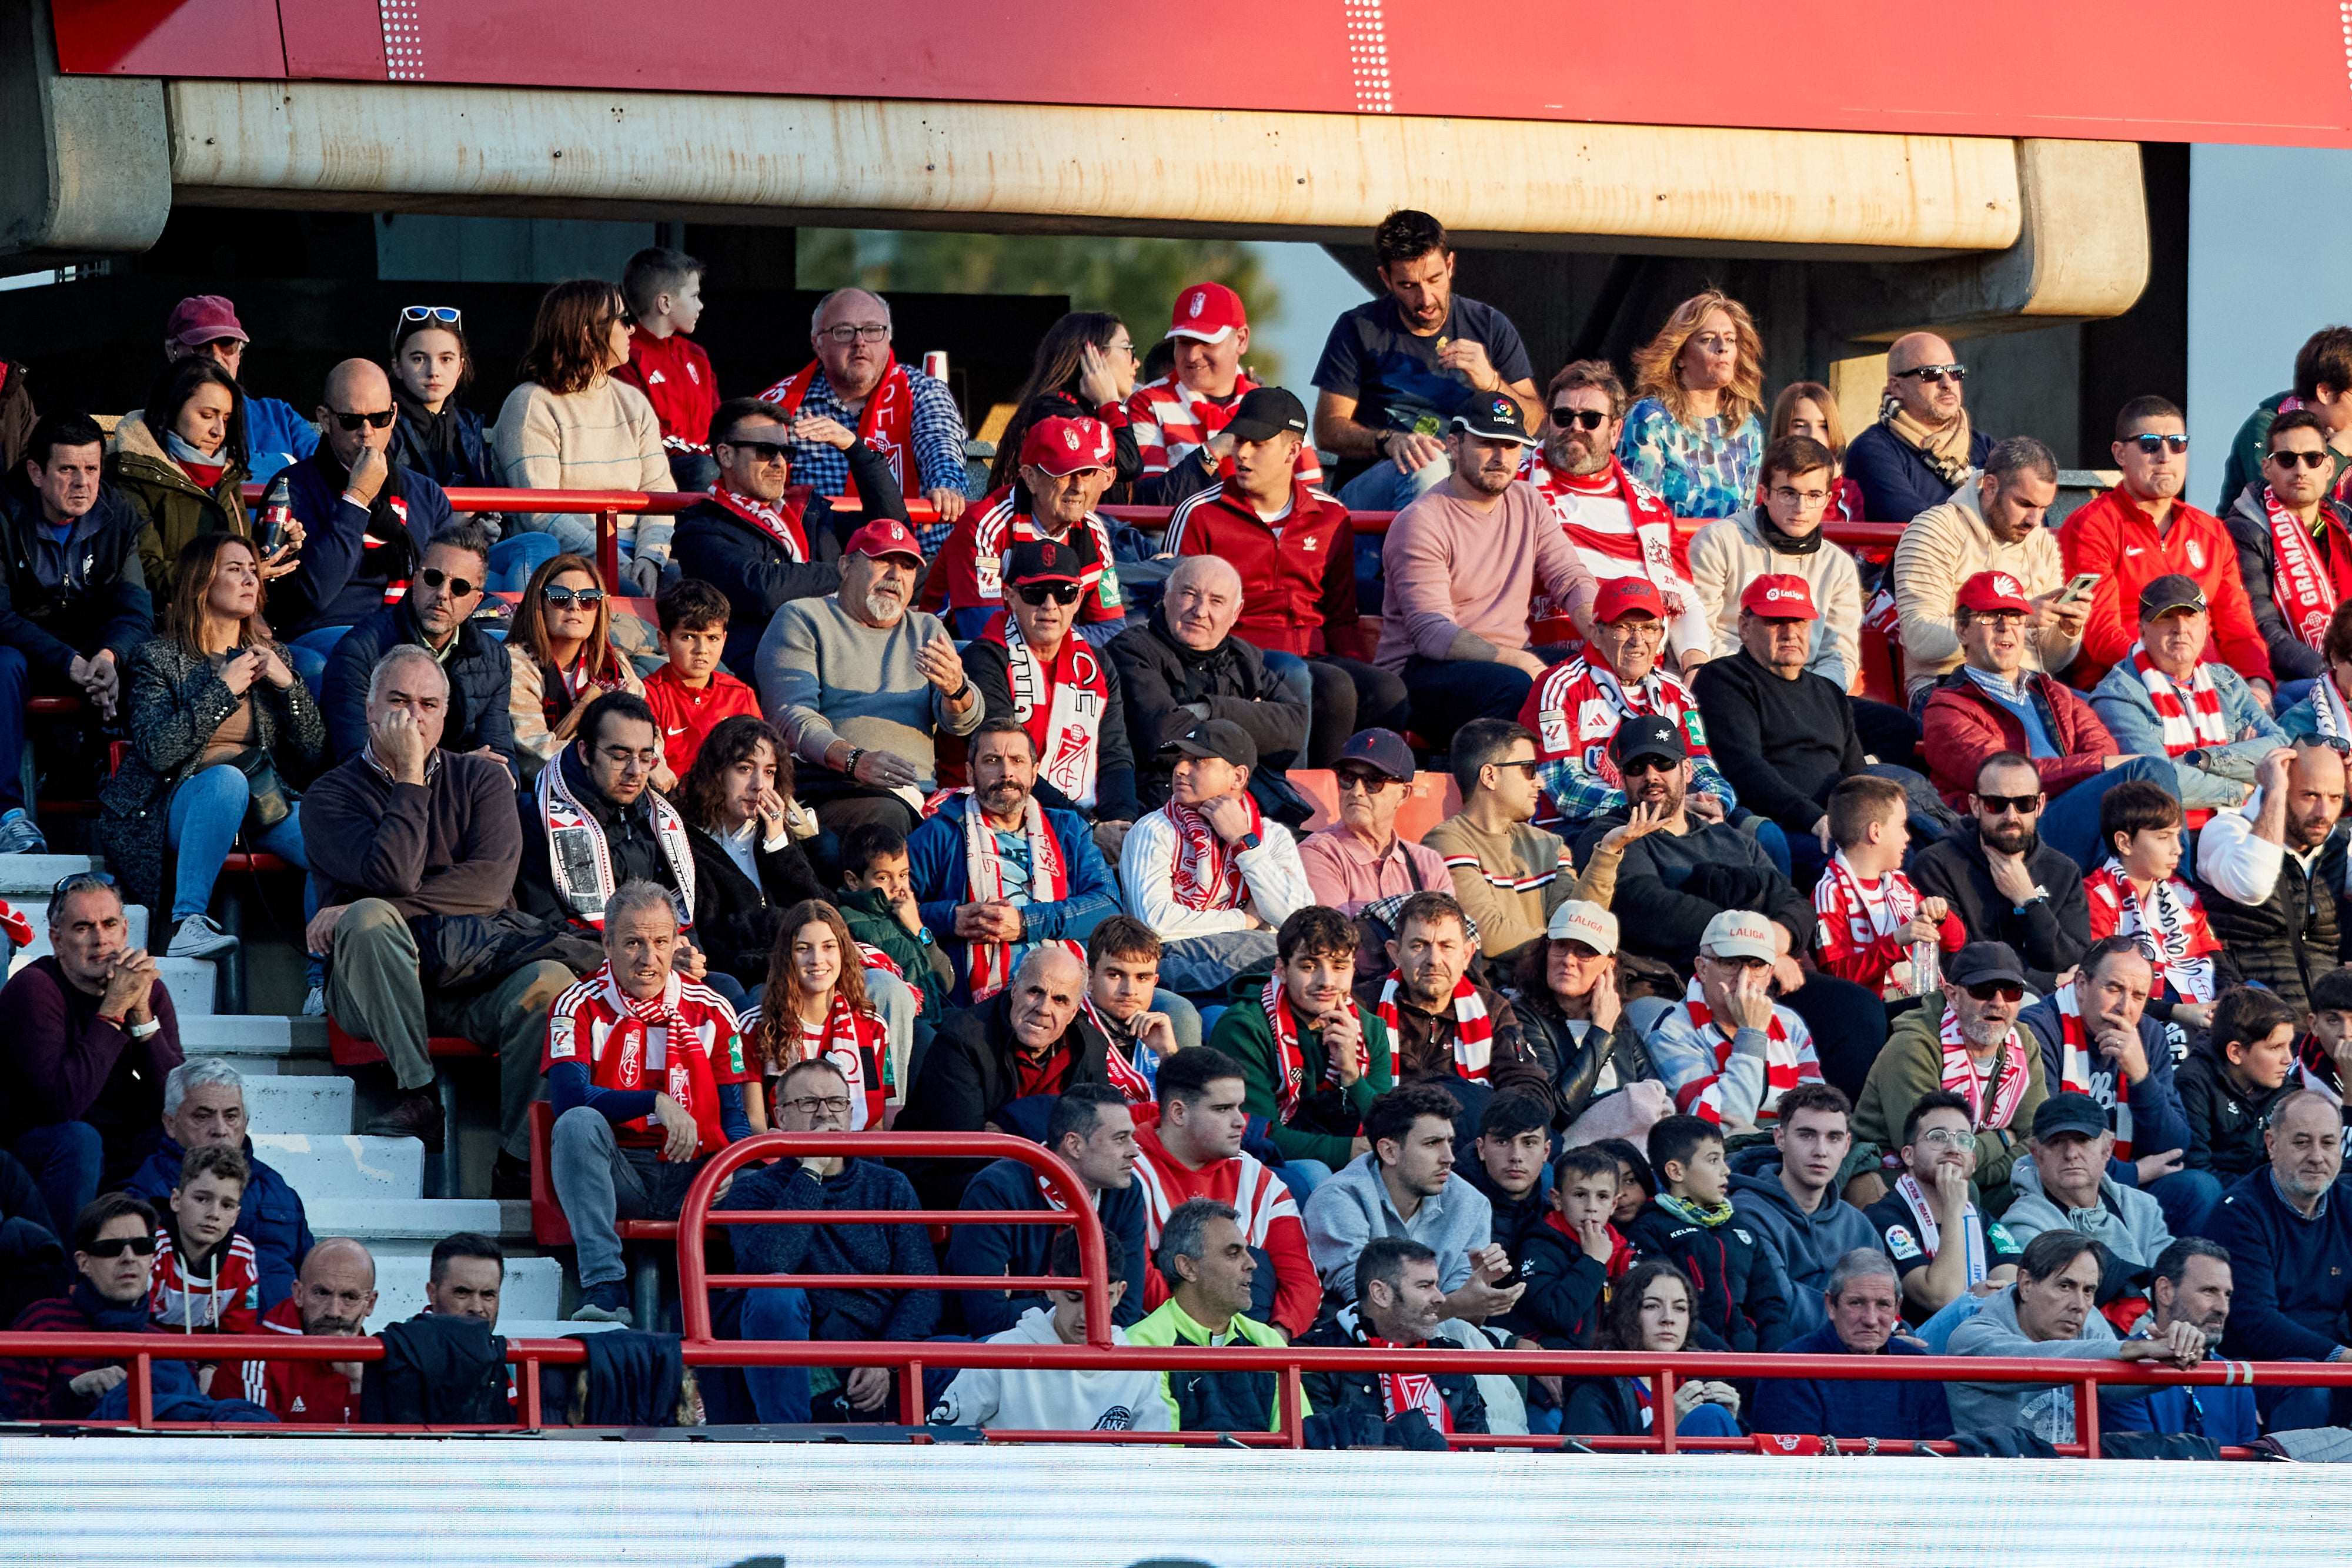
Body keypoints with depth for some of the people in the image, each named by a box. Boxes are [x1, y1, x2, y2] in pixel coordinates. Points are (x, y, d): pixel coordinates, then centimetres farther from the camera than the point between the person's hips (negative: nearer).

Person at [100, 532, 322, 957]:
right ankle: (187, 922, -43)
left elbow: (313, 752, 13)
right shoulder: (158, 658, 6)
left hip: (262, 799, 4)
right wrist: (225, 689, -8)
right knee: (226, 776, -40)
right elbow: (157, 750, -11)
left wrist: (287, 684, -1)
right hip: (181, 803, -4)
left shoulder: (272, 655, 19)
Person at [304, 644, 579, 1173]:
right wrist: (410, 774, -9)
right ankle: (418, 1095, -27)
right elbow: (393, 877, -14)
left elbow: (491, 884, -8)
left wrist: (383, 911, -15)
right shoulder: (333, 793, 6)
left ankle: (522, 1158, -25)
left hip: (472, 980, 2)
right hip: (373, 990, -2)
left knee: (551, 980, -29)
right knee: (368, 918, -33)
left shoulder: (481, 780, 12)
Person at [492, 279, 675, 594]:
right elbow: (538, 514, -12)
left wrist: (650, 557, -12)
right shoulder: (530, 406, -2)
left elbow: (658, 490, 9)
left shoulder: (633, 403, 18)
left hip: (630, 555, 5)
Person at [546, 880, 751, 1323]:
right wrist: (657, 1103, -26)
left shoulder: (711, 1012, 9)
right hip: (618, 1180, -1)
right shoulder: (580, 1008, 1)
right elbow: (568, 1097, -15)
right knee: (577, 1125, -33)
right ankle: (604, 1288, -40)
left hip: (692, 1176, 1)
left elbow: (734, 1119, 6)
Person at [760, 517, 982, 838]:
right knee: (888, 817, -37)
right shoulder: (801, 621, 10)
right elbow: (790, 715, -6)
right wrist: (854, 760, -25)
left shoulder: (927, 631, 25)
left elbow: (964, 723, 11)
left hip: (922, 797, 4)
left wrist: (955, 688, -16)